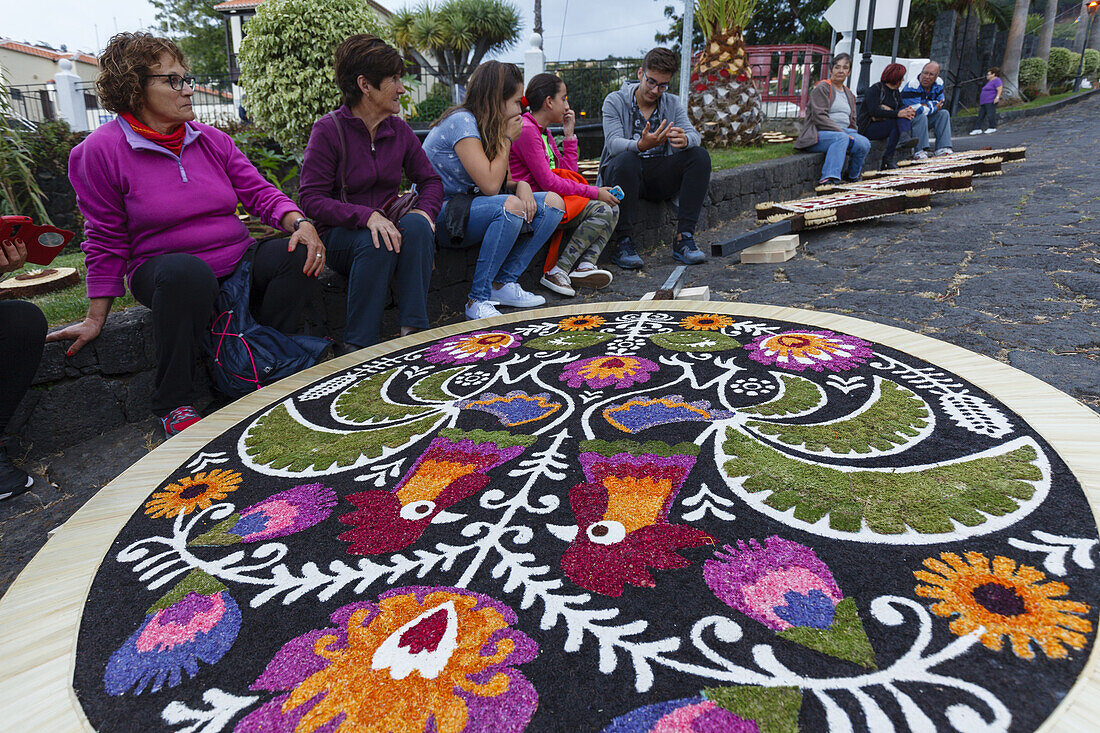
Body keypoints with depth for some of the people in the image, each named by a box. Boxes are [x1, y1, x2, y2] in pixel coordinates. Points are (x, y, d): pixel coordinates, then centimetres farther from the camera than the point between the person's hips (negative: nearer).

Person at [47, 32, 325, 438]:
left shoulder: (212, 140, 8)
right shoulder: (100, 151, -4)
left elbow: (259, 192, 5)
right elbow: (106, 241, -1)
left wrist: (300, 222, -17)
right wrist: (95, 318, 0)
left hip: (237, 260, 4)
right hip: (164, 269, -4)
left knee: (297, 253, -23)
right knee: (186, 272, -40)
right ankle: (174, 404, -23)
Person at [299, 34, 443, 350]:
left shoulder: (399, 129, 6)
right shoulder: (328, 130, -9)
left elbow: (430, 179, 13)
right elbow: (311, 199, -14)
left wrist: (424, 210, -11)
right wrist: (366, 215, -29)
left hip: (387, 224, 4)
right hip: (339, 235, -4)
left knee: (416, 225, -28)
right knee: (375, 243, -35)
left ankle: (413, 331, -29)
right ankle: (357, 346, -24)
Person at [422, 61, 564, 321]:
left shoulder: (486, 125, 10)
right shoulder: (461, 121, -17)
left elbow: (504, 182, 13)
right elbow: (489, 185, -25)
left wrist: (521, 185, -11)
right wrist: (507, 139, -12)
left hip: (466, 207, 9)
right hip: (438, 214, -9)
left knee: (553, 202, -2)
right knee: (511, 206, -35)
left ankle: (503, 284, -7)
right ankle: (478, 301, -25)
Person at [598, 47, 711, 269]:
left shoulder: (672, 104, 10)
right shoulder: (615, 101, -1)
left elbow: (694, 135, -6)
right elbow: (613, 143, -17)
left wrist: (684, 140, -33)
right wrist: (641, 145, -39)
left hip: (660, 177, 4)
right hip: (624, 174, -3)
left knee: (700, 155, -19)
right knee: (626, 159, -36)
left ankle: (684, 237, -21)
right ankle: (622, 242, -29)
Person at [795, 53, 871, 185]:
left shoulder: (849, 94, 25)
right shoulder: (822, 88, 0)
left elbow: (852, 122, 26)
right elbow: (819, 117, -13)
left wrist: (852, 135, 3)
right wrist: (841, 132, -19)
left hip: (844, 132, 6)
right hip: (817, 134, -6)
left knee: (864, 143, -23)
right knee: (842, 138, -38)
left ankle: (852, 176, 0)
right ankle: (829, 179, -49)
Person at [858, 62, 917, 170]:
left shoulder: (896, 93, 17)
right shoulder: (875, 89, -8)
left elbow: (901, 111, 7)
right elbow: (874, 111, -23)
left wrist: (909, 111, -17)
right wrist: (897, 114, -31)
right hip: (869, 128, -7)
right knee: (897, 122, -31)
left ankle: (904, 137, -33)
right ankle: (887, 160, -27)